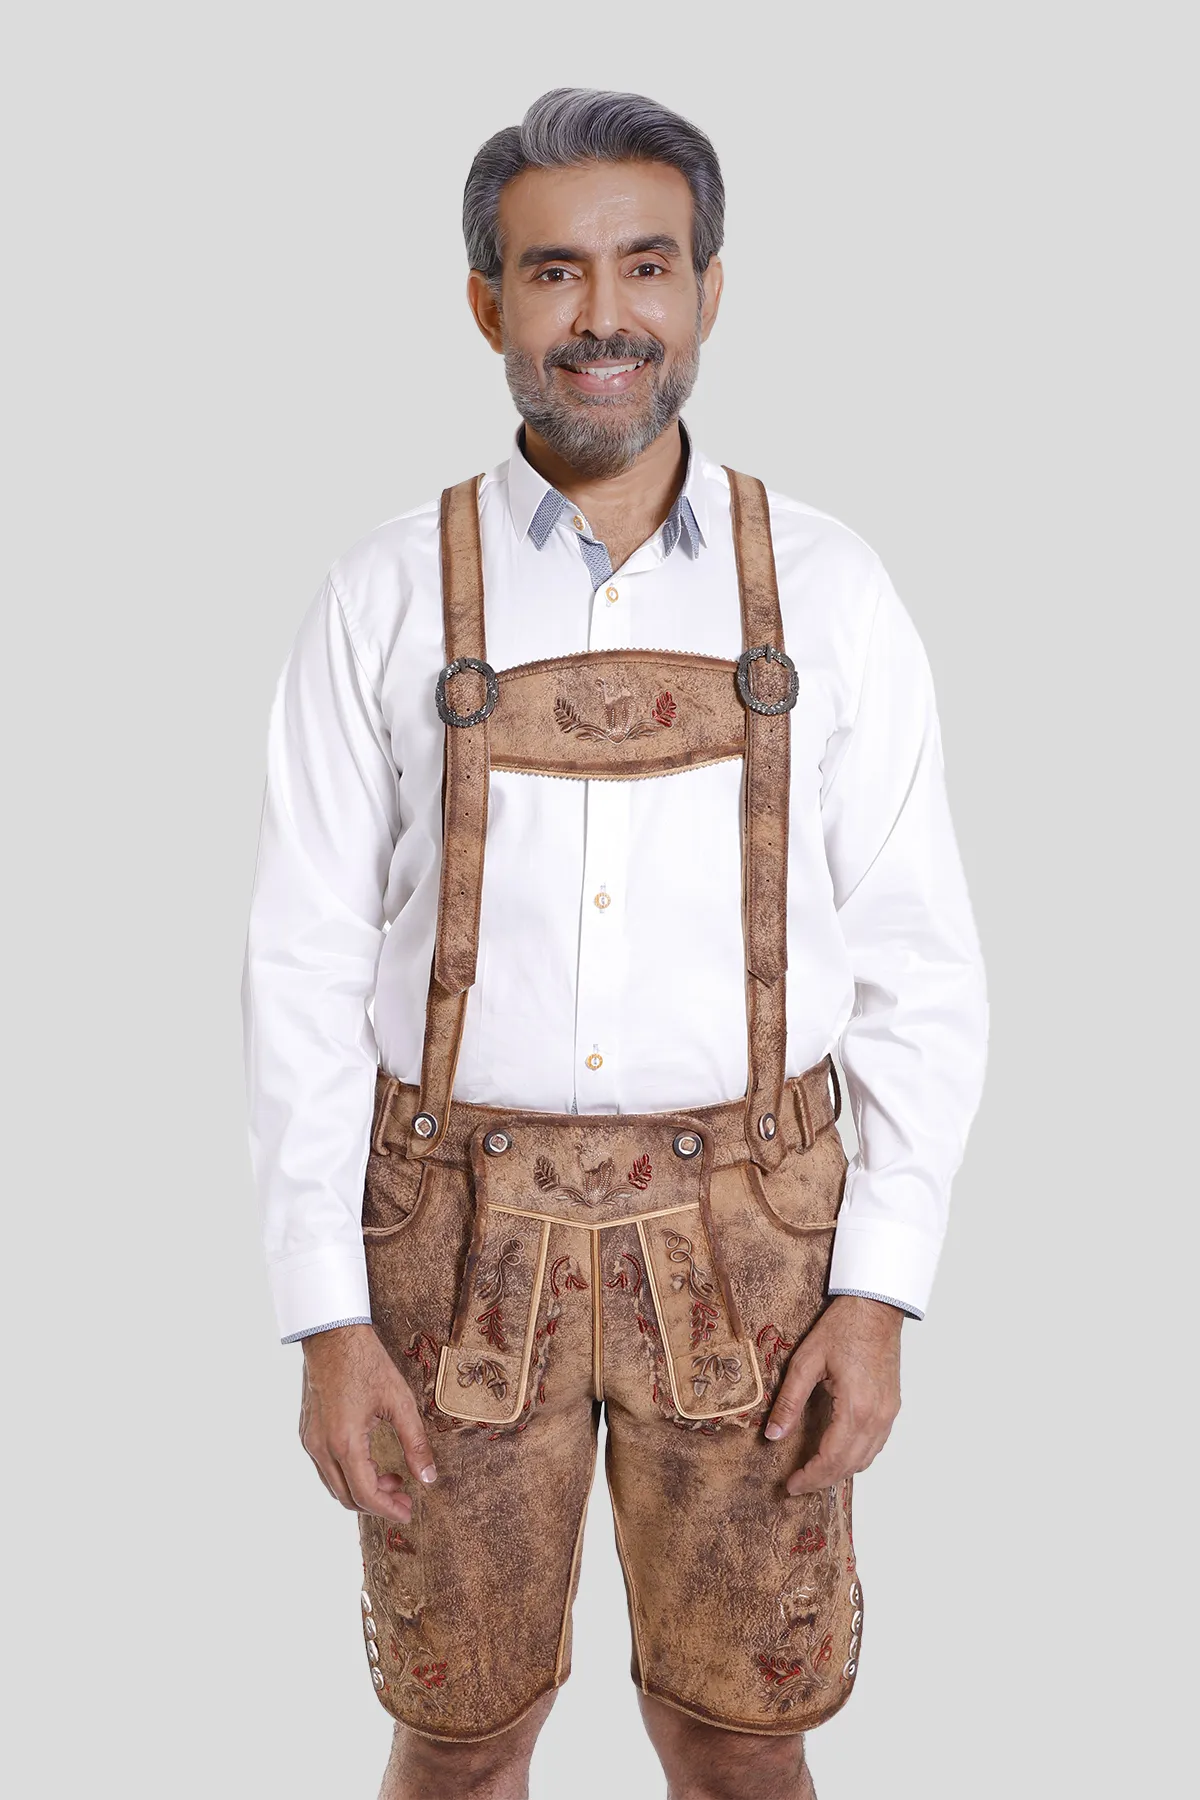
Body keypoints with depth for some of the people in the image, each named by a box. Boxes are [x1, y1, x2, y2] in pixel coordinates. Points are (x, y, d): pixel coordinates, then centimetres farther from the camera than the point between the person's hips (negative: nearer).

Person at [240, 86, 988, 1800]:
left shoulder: (825, 590, -2)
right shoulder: (387, 598, -3)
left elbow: (918, 963, -1)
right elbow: (309, 969, -3)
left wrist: (882, 1292, -7)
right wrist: (328, 1322, -6)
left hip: (739, 1239, 0)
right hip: (462, 1236, 0)